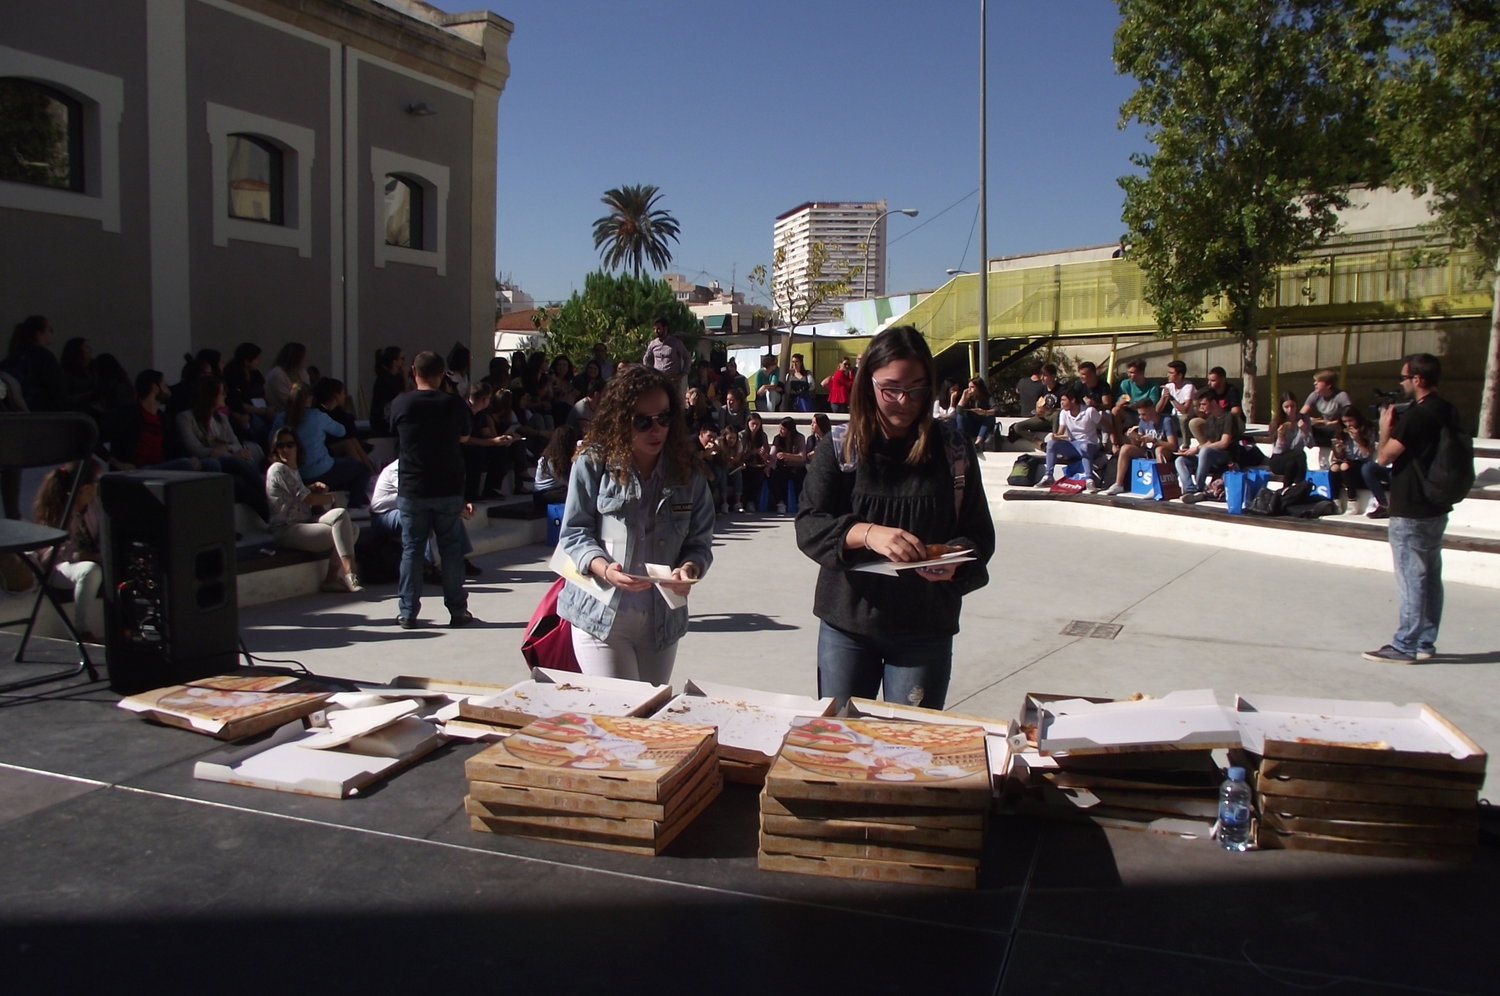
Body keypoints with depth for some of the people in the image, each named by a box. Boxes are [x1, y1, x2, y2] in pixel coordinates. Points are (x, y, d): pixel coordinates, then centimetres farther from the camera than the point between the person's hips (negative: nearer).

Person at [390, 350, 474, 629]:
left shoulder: (400, 404, -4)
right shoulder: (455, 404, -5)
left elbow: (397, 440, 9)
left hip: (412, 490, 0)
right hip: (449, 488, 0)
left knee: (411, 549, 7)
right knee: (452, 549, 7)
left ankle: (407, 612, 9)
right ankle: (457, 611, 11)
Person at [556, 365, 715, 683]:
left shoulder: (687, 473, 3)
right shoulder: (593, 464, -6)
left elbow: (699, 542, 4)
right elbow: (574, 534, -5)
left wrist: (689, 569, -18)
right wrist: (604, 569, -23)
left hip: (662, 619, 4)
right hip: (601, 616, -4)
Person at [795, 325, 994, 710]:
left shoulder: (953, 450, 0)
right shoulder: (839, 448, -1)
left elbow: (980, 534, 2)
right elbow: (808, 526, -9)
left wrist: (955, 560, -21)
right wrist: (867, 533, -27)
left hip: (925, 629, 0)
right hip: (847, 624, 0)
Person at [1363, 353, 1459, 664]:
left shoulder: (1415, 416, -20)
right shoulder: (1450, 412, 8)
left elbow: (1384, 457, -14)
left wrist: (1386, 427, -1)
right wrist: (1398, 427, 12)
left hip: (1410, 512, -9)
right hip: (1437, 507, 9)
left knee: (1411, 580, -4)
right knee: (1430, 577, 13)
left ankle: (1405, 646, 2)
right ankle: (1425, 642, 21)